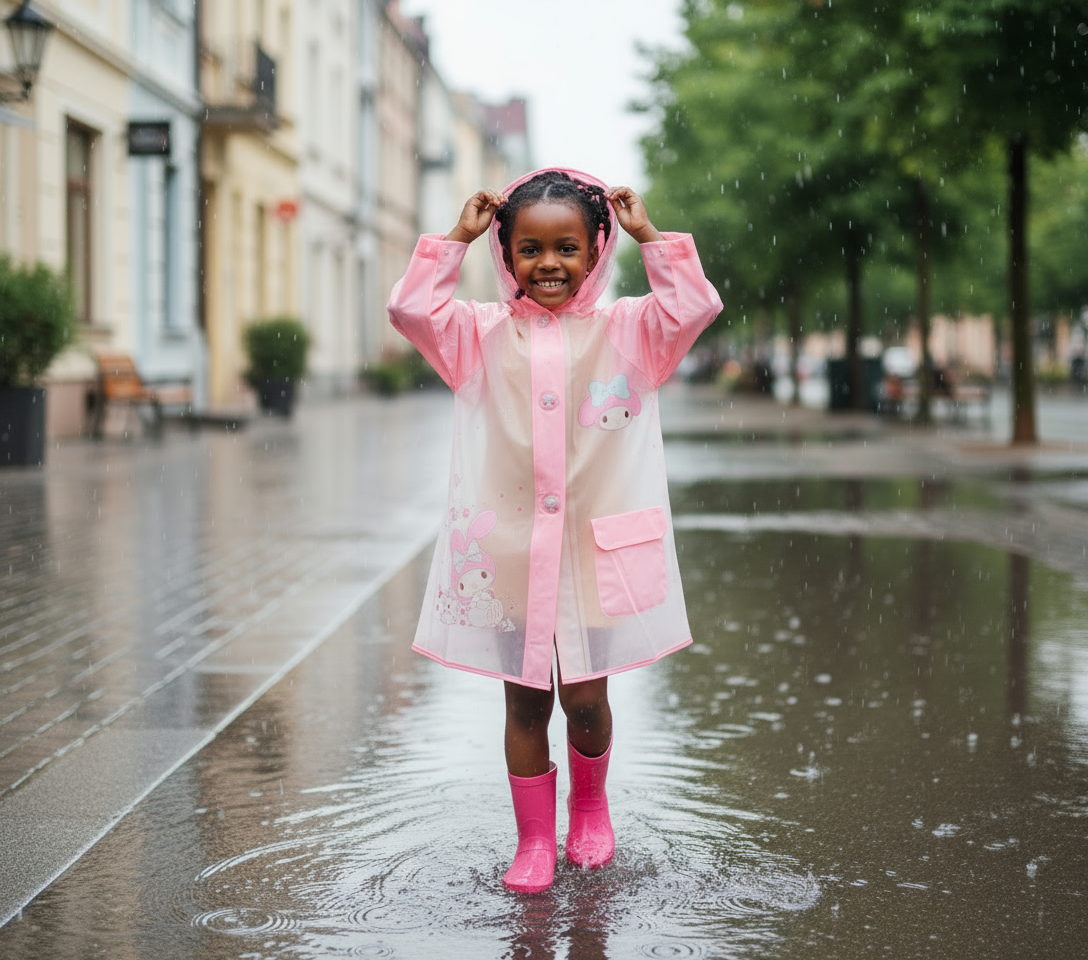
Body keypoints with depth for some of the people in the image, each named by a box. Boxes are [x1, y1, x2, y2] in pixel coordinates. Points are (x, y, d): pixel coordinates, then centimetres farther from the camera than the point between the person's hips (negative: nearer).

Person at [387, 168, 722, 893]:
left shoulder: (625, 332, 1)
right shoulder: (483, 335, 2)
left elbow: (695, 307, -11)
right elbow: (412, 307, -9)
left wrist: (649, 234, -6)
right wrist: (456, 238, -3)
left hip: (597, 550, 0)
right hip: (509, 552, 1)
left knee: (586, 699, 10)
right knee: (525, 703, 9)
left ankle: (590, 806, 38)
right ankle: (534, 838, 23)